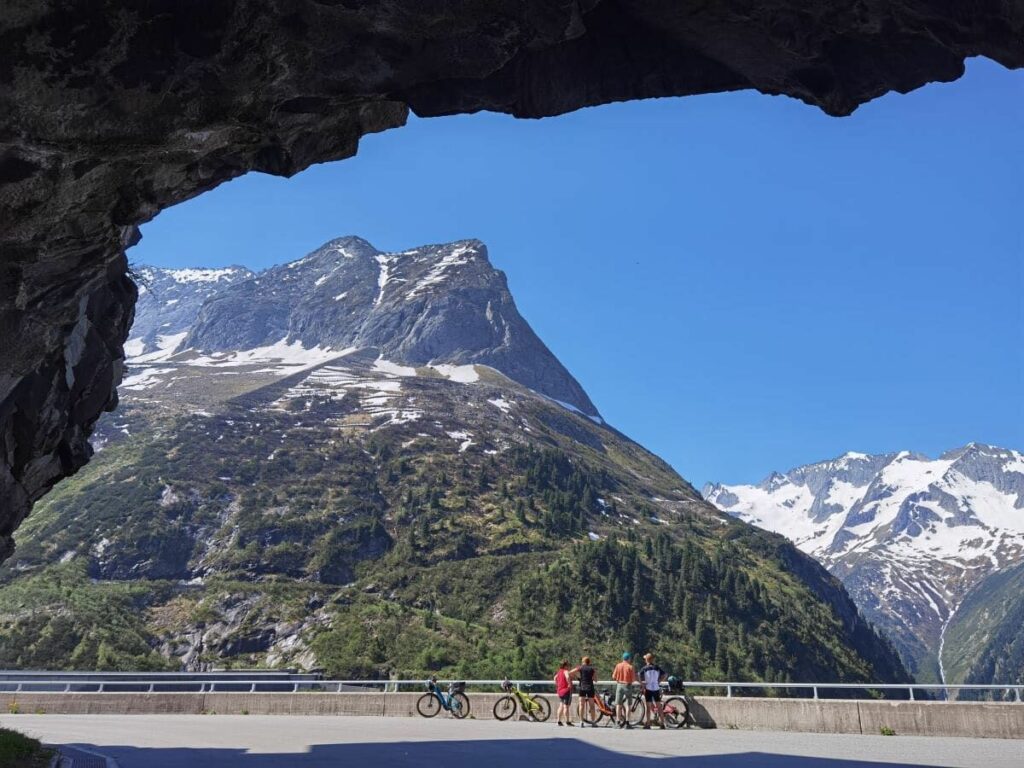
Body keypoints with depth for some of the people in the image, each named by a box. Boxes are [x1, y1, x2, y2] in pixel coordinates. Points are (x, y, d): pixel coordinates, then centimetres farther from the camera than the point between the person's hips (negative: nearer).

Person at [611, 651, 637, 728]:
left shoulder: (618, 665, 1)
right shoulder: (630, 667, -7)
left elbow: (614, 677, 2)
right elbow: (633, 680, -8)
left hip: (619, 685, 3)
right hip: (627, 685, -3)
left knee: (618, 704, 9)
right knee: (628, 705, 4)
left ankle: (619, 722, 8)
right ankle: (627, 723, 0)